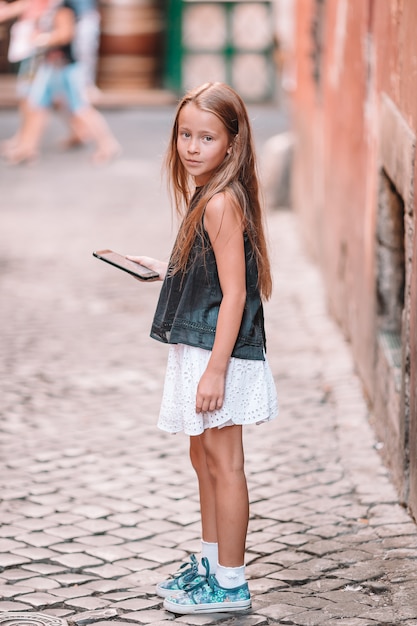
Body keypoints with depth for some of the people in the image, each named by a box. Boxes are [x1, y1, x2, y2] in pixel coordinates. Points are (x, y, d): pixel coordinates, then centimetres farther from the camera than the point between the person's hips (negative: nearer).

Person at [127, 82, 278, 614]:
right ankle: (210, 564, 32)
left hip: (220, 351, -10)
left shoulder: (222, 202, -19)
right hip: (198, 348, 10)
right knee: (204, 459, 19)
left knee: (224, 464, -2)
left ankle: (231, 585, 7)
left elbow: (233, 291, -22)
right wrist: (167, 270, 20)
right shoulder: (204, 194, 10)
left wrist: (215, 370, -23)